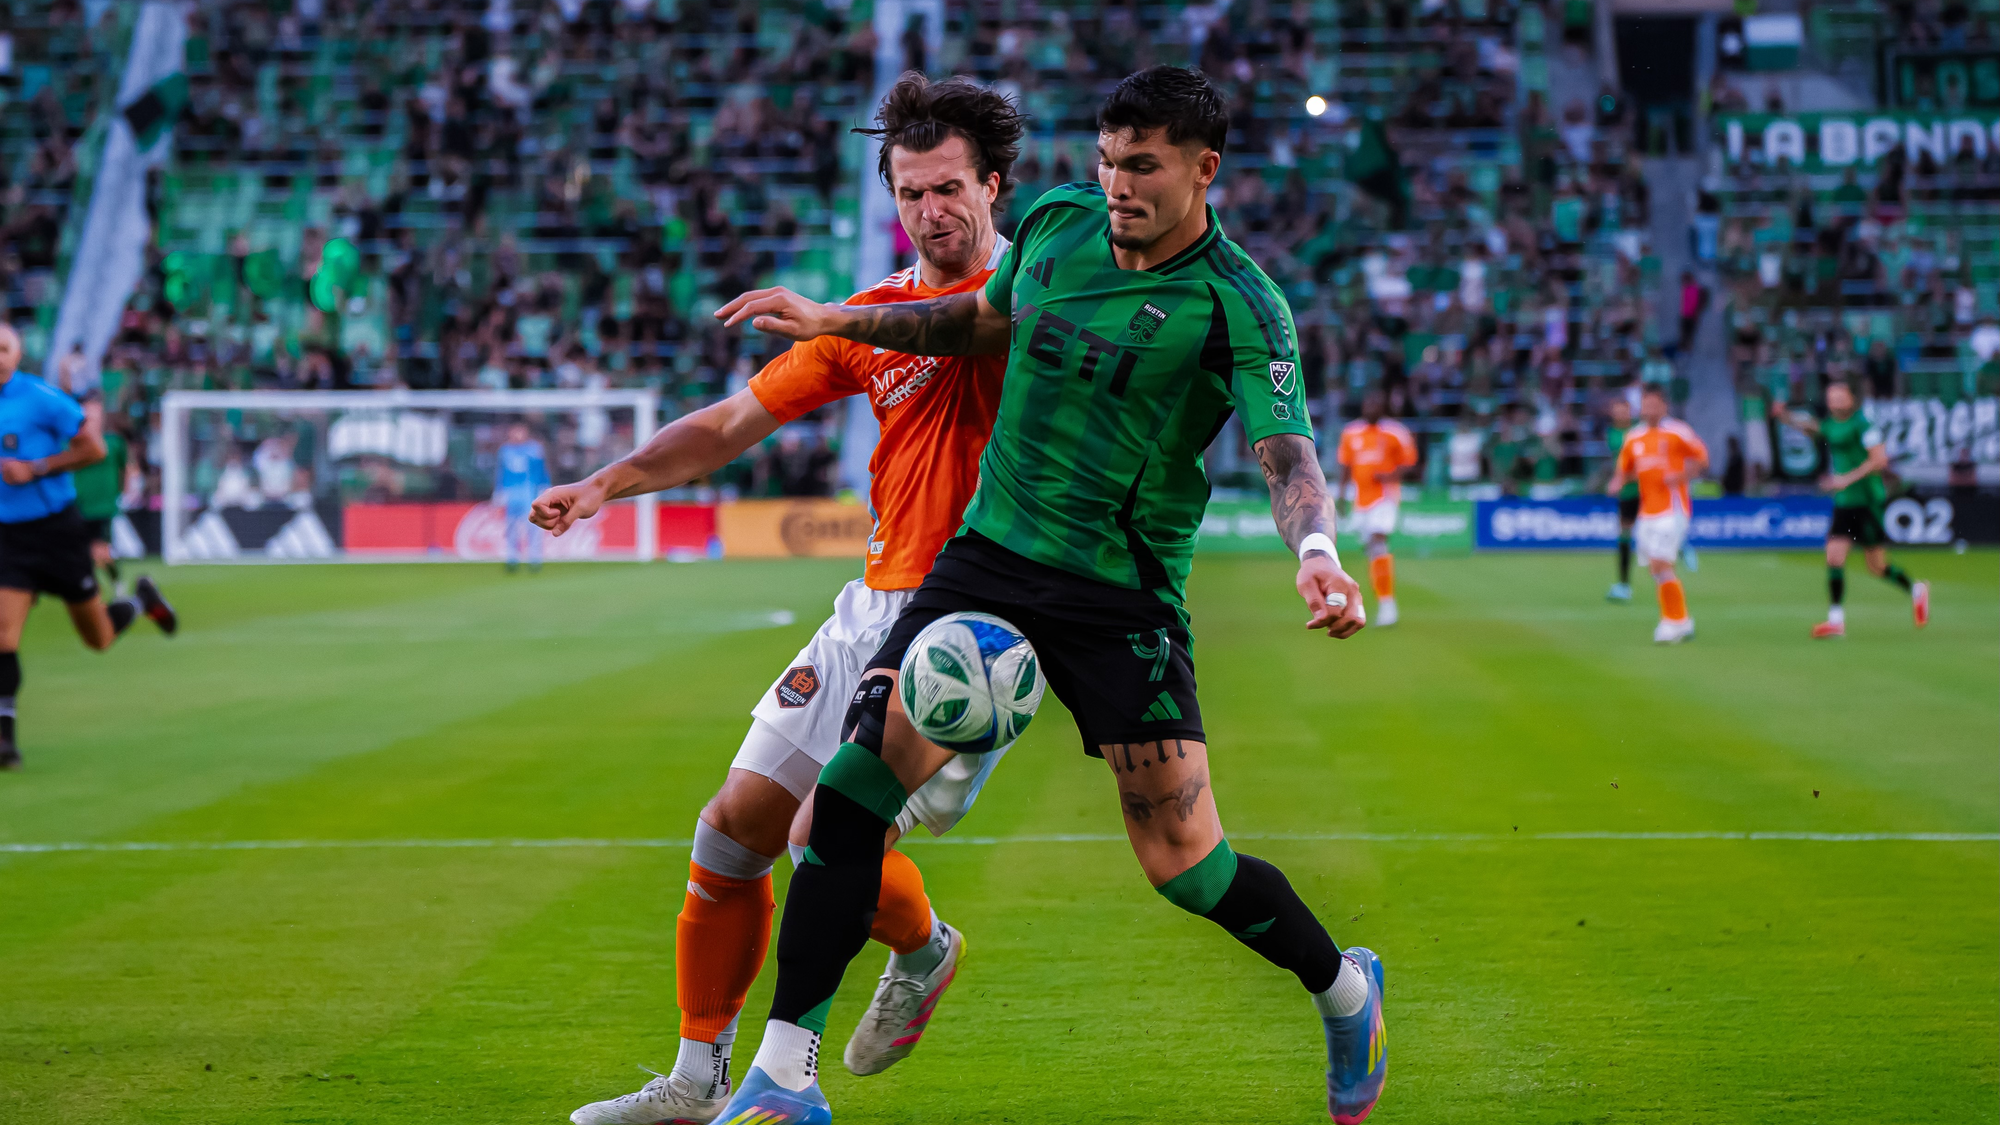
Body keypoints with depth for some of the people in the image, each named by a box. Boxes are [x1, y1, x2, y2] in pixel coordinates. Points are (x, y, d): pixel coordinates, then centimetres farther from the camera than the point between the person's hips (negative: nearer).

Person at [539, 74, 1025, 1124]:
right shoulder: (870, 317, 10)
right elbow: (734, 420, 12)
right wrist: (608, 481, 1)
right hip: (876, 606, 6)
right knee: (733, 828, 5)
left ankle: (922, 950, 17)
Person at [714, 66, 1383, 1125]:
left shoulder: (1237, 305, -12)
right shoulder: (1055, 220, 4)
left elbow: (1286, 451, -23)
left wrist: (1315, 549, -44)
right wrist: (835, 319, 19)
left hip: (1123, 599, -4)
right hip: (987, 558, 4)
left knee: (1183, 862, -6)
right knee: (850, 787, -11)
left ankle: (1344, 989, 25)